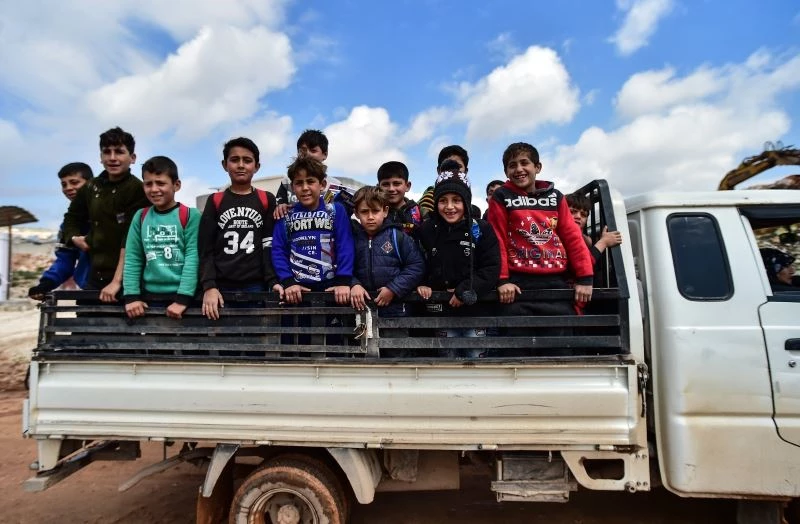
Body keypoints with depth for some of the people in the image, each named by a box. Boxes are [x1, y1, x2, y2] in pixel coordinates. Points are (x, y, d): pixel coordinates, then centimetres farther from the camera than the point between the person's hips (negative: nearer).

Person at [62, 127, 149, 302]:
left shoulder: (138, 190, -10)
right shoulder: (91, 188, 8)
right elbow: (72, 218, 26)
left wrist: (117, 281, -22)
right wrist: (74, 238, 5)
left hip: (127, 281, -6)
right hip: (95, 278, 6)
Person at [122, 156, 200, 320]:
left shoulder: (190, 215, -5)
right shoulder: (140, 217, 7)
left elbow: (193, 257, -11)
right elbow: (132, 259, 6)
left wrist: (183, 298, -17)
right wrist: (131, 296, -4)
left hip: (183, 296, -3)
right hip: (150, 297, 4)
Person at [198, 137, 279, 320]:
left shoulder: (267, 200, 8)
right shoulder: (215, 201, 9)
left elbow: (270, 245, 3)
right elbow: (206, 249, 4)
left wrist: (273, 281, -10)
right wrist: (209, 286, -9)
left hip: (255, 287, 0)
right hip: (221, 288, 1)